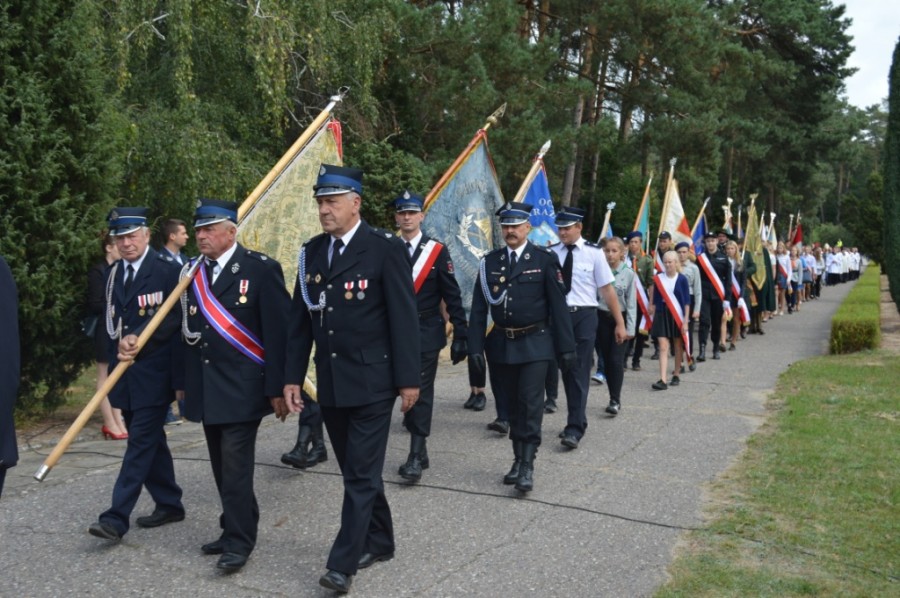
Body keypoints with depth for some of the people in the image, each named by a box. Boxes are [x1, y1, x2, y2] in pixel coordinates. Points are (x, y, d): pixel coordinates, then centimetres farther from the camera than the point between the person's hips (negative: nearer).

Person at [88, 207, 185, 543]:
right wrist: (121, 343, -8)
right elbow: (111, 319, 11)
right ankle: (169, 505, 25)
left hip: (153, 373, -7)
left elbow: (172, 319, -11)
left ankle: (117, 518, -6)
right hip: (125, 372, 7)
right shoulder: (115, 273, 12)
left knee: (141, 442, -6)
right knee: (150, 441, 14)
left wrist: (138, 340, -18)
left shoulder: (166, 272, -7)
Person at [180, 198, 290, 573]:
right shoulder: (192, 272, 10)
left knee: (236, 465, -7)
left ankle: (240, 541, 5)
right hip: (205, 389, 6)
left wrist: (277, 388, -14)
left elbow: (278, 332, -11)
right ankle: (236, 530, 26)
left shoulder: (260, 269, -9)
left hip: (241, 388, -6)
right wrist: (182, 383, 13)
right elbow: (188, 330, 15)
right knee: (223, 466, 13)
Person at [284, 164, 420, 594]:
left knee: (362, 474, -2)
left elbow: (404, 318, -10)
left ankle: (342, 563, 5)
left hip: (371, 382, -6)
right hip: (330, 384, 6)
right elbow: (300, 320, 10)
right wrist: (292, 376, 6)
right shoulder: (311, 252, 7)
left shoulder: (385, 249, -10)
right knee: (355, 471, 15)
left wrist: (408, 378, -11)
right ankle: (378, 542, 31)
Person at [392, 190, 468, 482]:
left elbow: (452, 296, -2)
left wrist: (460, 334, -4)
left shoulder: (437, 251, -2)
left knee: (421, 392, -5)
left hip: (426, 334, -3)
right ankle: (420, 450, 28)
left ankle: (415, 457, -3)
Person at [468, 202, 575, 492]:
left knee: (531, 404, -7)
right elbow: (479, 307, 2)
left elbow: (558, 305, -4)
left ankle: (527, 465, -1)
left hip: (535, 344, -3)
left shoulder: (545, 259, -4)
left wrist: (566, 347, -6)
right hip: (501, 344, 3)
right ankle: (518, 459, 23)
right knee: (513, 404, 12)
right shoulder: (489, 262, 4)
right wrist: (476, 346, -5)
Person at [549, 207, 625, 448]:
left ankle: (575, 428, 2)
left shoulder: (594, 253, -5)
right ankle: (577, 420, 30)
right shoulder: (552, 253, 2)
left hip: (584, 316, -3)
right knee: (567, 369, 13)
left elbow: (608, 289, -3)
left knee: (579, 372, -3)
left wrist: (620, 323, -2)